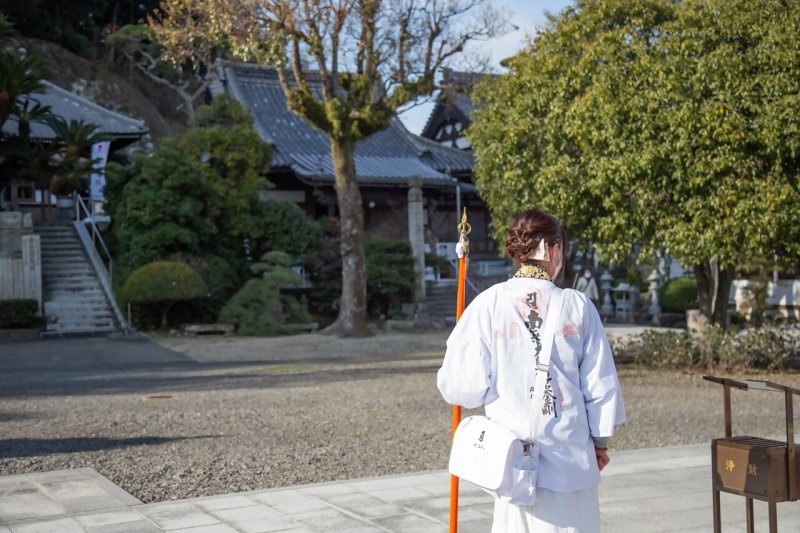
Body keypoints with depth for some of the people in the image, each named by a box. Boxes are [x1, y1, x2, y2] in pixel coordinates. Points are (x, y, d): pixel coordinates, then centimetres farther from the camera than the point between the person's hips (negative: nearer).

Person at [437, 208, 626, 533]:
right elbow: (600, 383, 1)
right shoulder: (577, 305, -4)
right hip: (570, 455, 0)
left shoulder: (488, 304, -7)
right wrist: (600, 441, 15)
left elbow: (464, 385, -9)